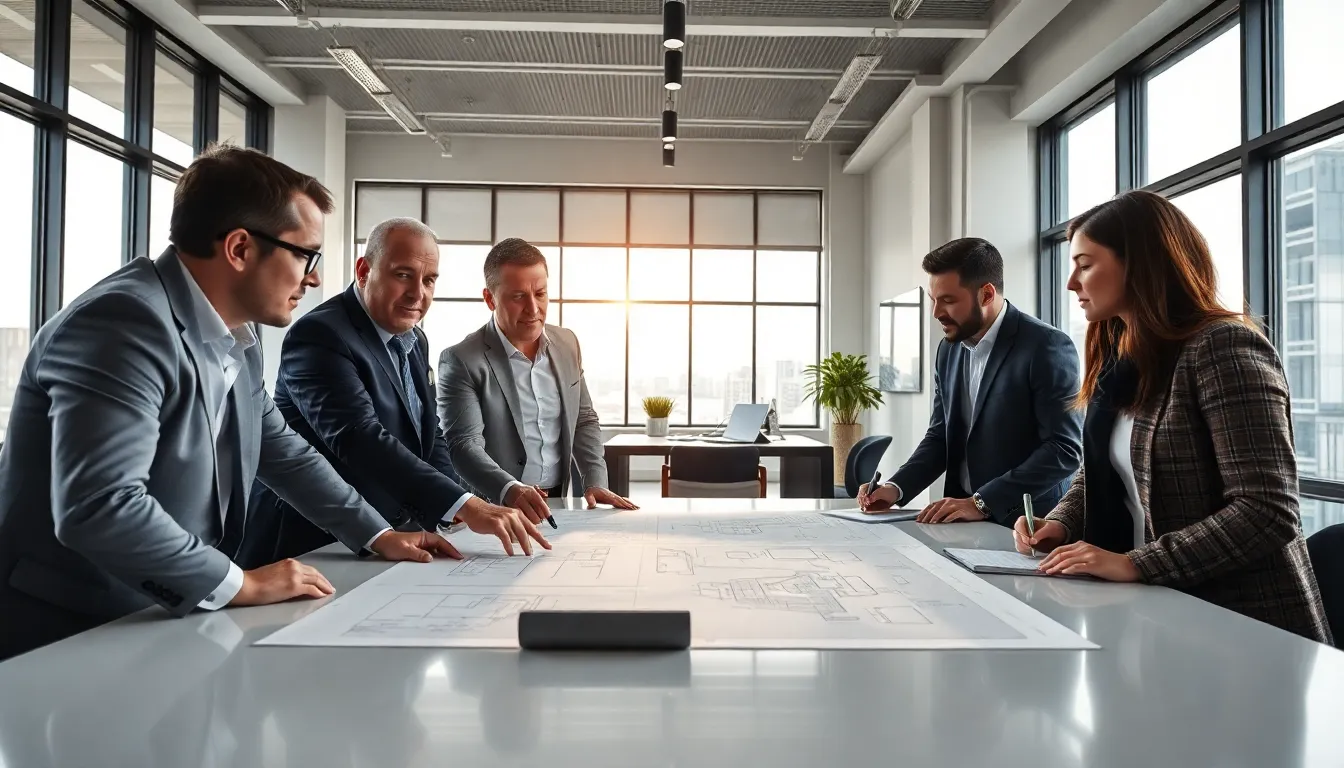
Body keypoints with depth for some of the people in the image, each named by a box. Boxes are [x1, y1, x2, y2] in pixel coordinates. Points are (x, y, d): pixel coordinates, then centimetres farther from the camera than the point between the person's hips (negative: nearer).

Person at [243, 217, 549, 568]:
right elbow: (359, 437, -28)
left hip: (393, 536, 7)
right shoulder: (319, 336, -15)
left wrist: (453, 512, -2)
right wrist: (464, 505, -37)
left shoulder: (414, 340, 11)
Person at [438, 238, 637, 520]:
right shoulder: (461, 361, -8)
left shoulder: (567, 343, 8)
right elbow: (464, 444, -14)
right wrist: (510, 490, -30)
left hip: (556, 504, 4)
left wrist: (596, 482, 2)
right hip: (492, 510, -3)